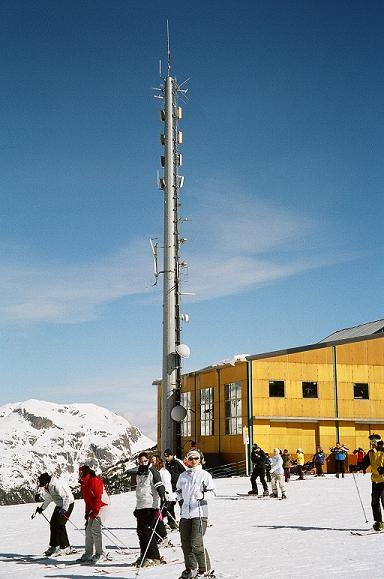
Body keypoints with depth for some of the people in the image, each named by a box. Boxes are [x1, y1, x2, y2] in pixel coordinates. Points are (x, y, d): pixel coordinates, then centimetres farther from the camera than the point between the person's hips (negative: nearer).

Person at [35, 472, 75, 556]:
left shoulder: (57, 485, -30)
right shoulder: (47, 487, -1)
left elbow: (67, 497, -31)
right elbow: (48, 499, 16)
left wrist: (64, 509, -38)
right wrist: (42, 508, 7)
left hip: (68, 503, -9)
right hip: (59, 505, 9)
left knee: (60, 524, -14)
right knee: (53, 523, 6)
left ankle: (65, 547, -6)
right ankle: (54, 546, 17)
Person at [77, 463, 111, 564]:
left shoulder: (94, 480, -17)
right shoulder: (84, 483, 13)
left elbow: (98, 497, -21)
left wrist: (94, 512, -21)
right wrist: (87, 513, 16)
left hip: (102, 507, -10)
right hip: (93, 509, 10)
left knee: (95, 529, -15)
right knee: (89, 530, 7)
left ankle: (101, 554, -10)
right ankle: (88, 554, 14)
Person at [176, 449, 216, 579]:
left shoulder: (204, 475, 1)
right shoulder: (183, 476, 14)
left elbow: (212, 491, -2)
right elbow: (178, 489, 28)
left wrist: (202, 495, -18)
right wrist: (180, 497, 8)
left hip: (199, 512, -5)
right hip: (185, 512, 5)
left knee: (196, 543, -12)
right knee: (186, 543, 8)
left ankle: (205, 568, 3)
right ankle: (191, 568, 24)